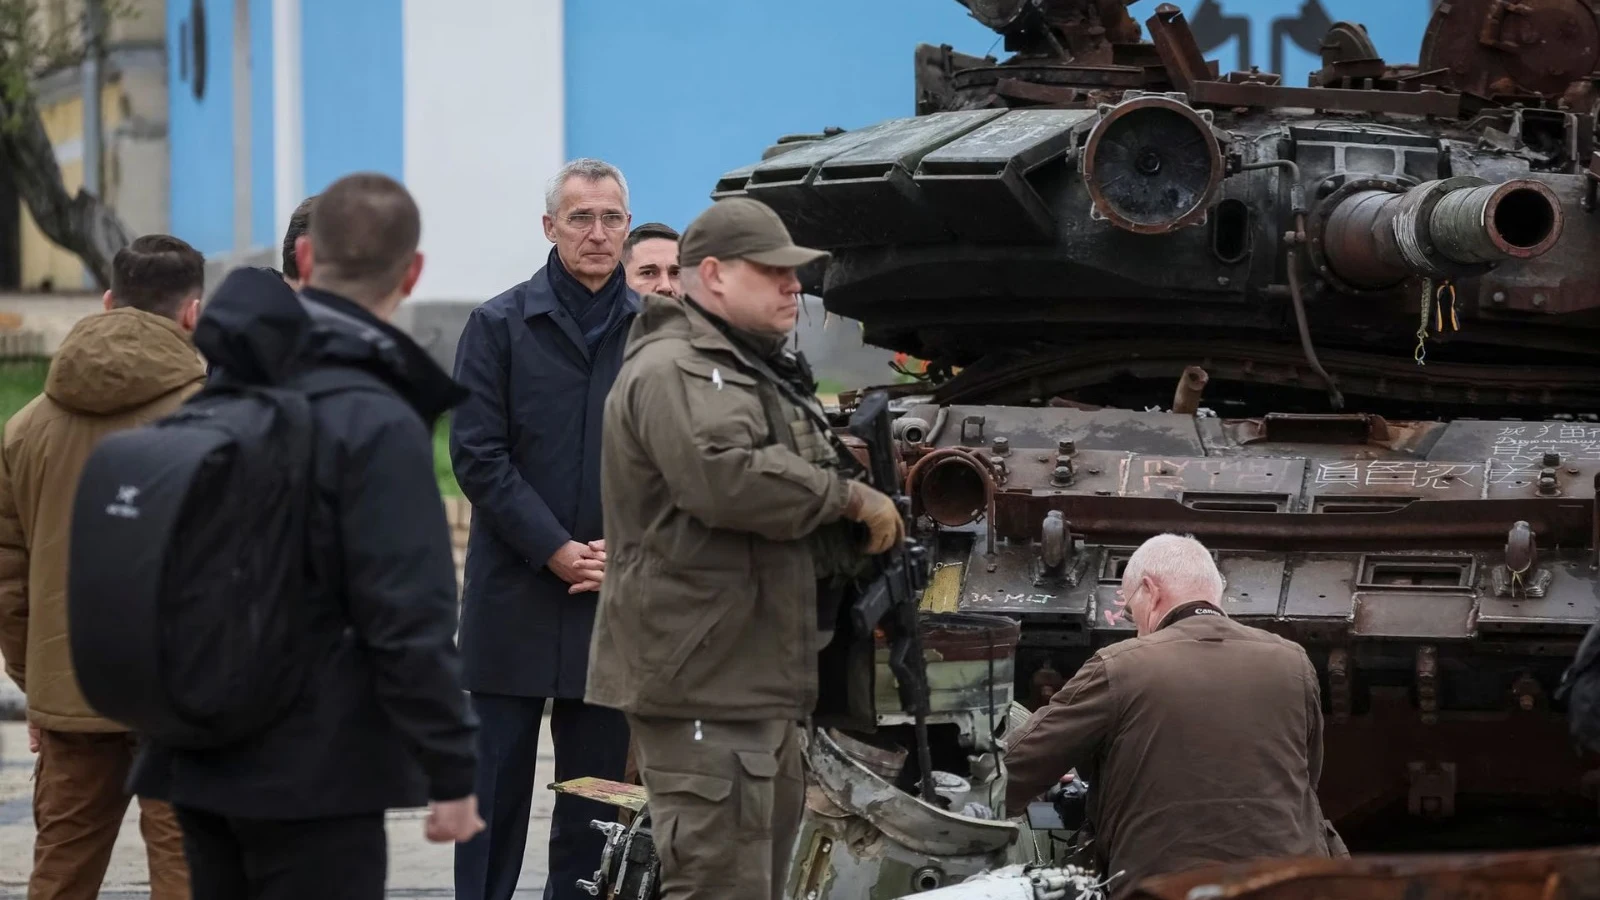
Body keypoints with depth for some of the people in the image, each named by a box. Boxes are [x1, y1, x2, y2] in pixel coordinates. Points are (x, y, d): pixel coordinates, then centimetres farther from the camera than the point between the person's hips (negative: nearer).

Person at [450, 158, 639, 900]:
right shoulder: (500, 326, 1)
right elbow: (477, 455, -4)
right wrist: (555, 550, -11)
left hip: (612, 592, 2)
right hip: (514, 595, -2)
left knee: (596, 784, 6)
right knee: (497, 781, 1)